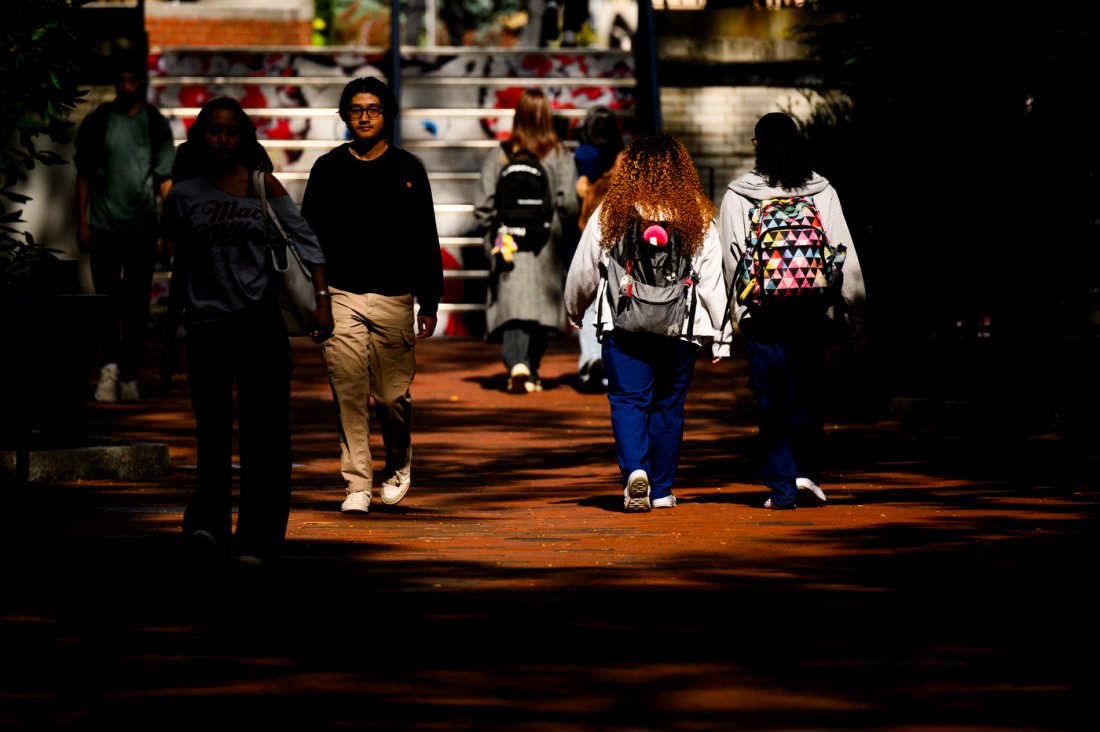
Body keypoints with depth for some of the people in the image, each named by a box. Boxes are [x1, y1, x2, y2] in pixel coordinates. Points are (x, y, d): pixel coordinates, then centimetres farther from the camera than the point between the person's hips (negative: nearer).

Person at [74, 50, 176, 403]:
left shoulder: (156, 123, 3)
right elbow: (84, 174, 6)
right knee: (107, 300, -6)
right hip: (105, 226, 0)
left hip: (143, 228, 0)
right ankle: (109, 364, -4)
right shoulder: (97, 122, 3)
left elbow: (165, 177, 3)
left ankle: (130, 375, 10)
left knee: (138, 304, 4)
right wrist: (82, 222, 2)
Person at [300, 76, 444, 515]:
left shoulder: (407, 170, 6)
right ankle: (357, 486, -3)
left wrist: (429, 304, 3)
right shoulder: (328, 169, 8)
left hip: (393, 298, -1)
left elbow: (426, 242, 7)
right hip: (341, 298, 1)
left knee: (392, 396, 1)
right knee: (349, 394, -6)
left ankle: (398, 465, 28)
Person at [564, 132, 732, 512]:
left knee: (627, 401, 2)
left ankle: (635, 470, -22)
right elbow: (712, 280, 0)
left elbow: (583, 273, 8)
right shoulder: (698, 217, 0)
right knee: (668, 405, 12)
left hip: (622, 325, -1)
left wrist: (575, 313, 26)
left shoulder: (609, 214, -1)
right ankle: (661, 489, 17)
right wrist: (721, 336, 7)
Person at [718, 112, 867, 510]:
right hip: (813, 308, 1)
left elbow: (731, 257, -3)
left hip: (761, 310, -1)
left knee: (772, 399, 4)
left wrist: (740, 311, 3)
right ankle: (807, 472, 1)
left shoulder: (737, 195, -3)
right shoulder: (822, 191, 2)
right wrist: (854, 311, 5)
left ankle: (781, 487, 2)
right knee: (807, 392, 12)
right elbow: (844, 253, 1)